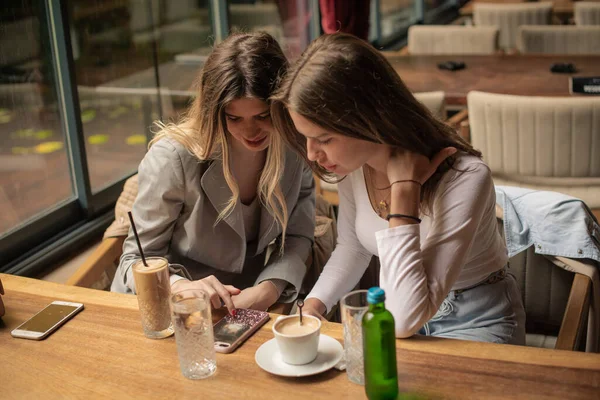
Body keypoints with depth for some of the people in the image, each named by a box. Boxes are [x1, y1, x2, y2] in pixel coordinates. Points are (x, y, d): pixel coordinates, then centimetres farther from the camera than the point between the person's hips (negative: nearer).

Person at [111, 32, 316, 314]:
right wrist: (180, 287, -34)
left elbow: (297, 236, -1)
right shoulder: (172, 157, -20)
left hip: (247, 307, 1)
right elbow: (138, 260, -13)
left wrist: (270, 288, -20)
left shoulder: (296, 148, -9)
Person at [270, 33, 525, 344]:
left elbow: (406, 320, -33)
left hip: (475, 322, -5)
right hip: (401, 310, 5)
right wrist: (312, 306, -8)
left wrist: (404, 188, -34)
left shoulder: (463, 178, -29)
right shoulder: (354, 165, -10)